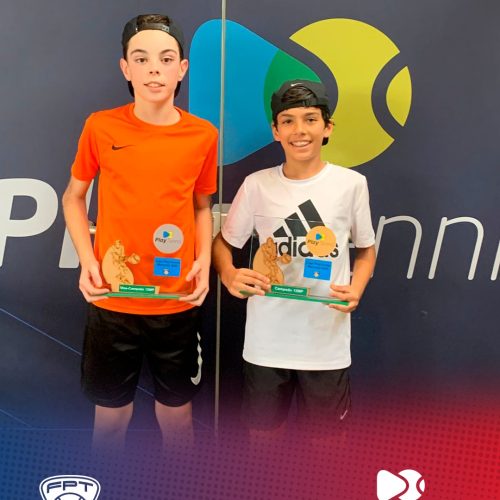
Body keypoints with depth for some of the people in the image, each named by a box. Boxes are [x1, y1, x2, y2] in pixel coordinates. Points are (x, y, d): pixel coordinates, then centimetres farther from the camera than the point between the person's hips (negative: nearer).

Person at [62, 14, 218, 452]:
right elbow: (73, 196, 6)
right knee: (111, 414, 15)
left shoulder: (203, 135, -3)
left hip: (178, 303, 1)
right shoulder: (100, 127, -6)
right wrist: (87, 259, -7)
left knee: (177, 414, 16)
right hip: (111, 301, 0)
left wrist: (204, 260, -5)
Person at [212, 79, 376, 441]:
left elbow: (366, 249, 9)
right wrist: (229, 275, -13)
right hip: (266, 342, 1)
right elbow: (224, 242, 8)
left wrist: (356, 290, -9)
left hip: (327, 343, 0)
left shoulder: (351, 184, -4)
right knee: (263, 438, 18)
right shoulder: (257, 184, -2)